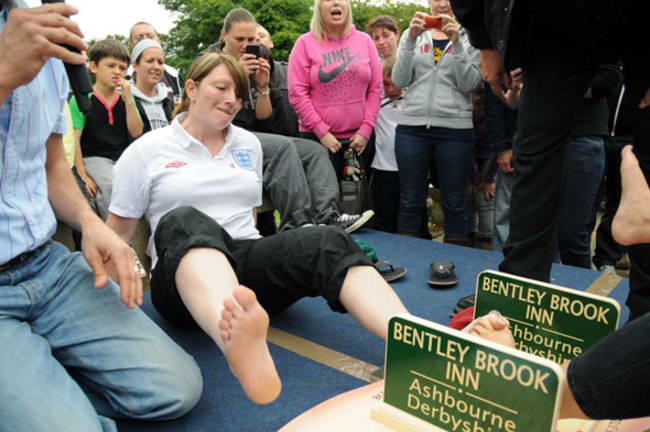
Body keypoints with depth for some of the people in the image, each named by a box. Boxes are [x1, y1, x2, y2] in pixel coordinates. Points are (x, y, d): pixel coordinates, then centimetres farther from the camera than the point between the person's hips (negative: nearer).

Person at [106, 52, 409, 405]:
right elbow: (117, 234, 8)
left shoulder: (249, 144, 19)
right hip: (185, 275, -3)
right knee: (185, 222, -38)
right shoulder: (147, 151, 7)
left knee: (329, 243, -26)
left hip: (247, 268, 4)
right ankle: (243, 355, -68)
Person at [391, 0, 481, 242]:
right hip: (412, 127, 1)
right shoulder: (413, 35, 13)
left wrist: (456, 43, -10)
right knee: (410, 201, 6)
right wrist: (411, 39, -6)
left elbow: (469, 84, -4)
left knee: (454, 204, 5)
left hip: (455, 129, -1)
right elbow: (399, 80, 3)